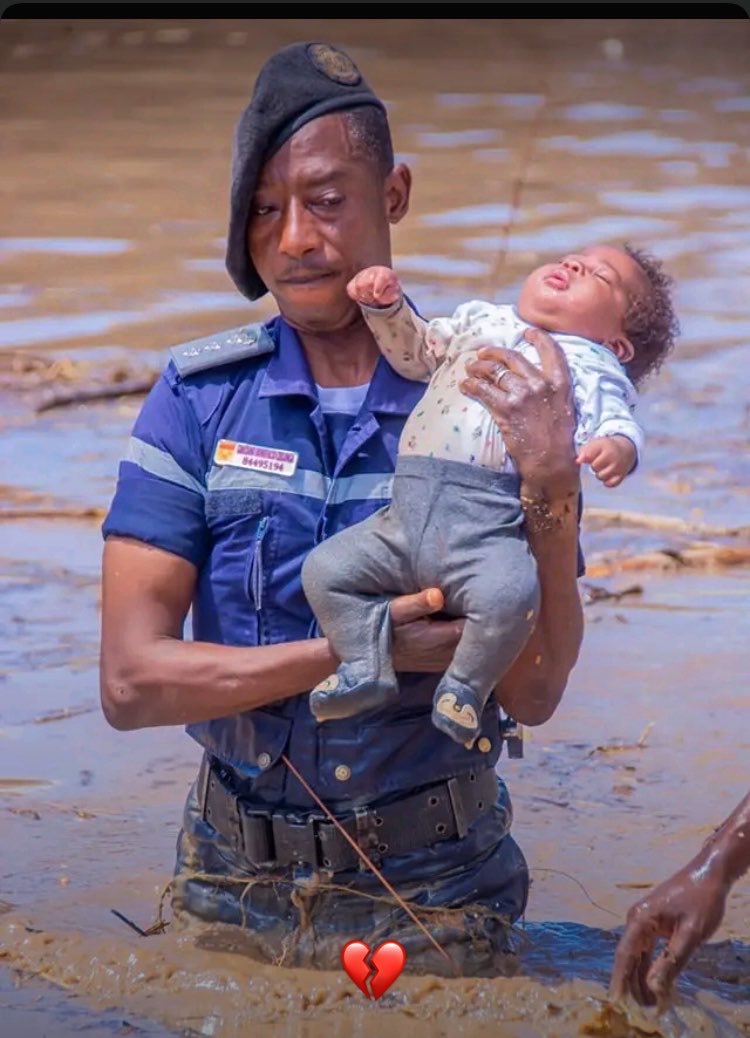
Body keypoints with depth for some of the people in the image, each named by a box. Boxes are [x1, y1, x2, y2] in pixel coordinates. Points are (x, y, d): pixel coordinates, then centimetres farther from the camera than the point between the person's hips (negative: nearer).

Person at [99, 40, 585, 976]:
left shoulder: (492, 400, -7)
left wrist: (551, 484, -25)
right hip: (233, 889, 1)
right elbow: (130, 682, -12)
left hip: (433, 895, -1)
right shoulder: (198, 398, -5)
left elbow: (533, 695, -13)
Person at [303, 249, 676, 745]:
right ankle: (366, 670, 9)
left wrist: (618, 446, -27)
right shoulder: (481, 320, 28)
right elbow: (416, 350, 38)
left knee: (509, 593, -32)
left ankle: (467, 685, -6)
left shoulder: (593, 366, 12)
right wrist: (387, 304, 20)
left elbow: (617, 422, -3)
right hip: (407, 514, 5)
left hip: (491, 526, -5)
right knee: (326, 567, -5)